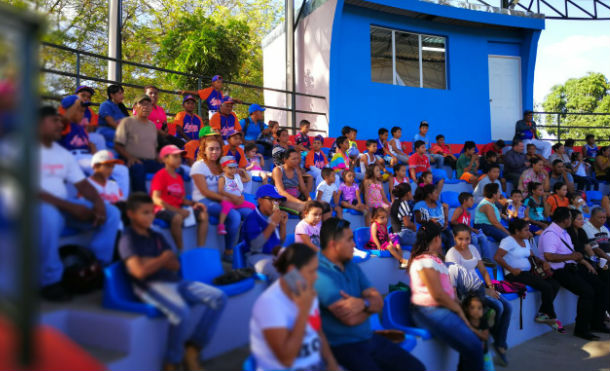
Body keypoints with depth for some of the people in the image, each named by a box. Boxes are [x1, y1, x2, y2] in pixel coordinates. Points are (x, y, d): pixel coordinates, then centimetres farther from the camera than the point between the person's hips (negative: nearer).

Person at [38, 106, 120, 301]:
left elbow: (82, 184, 9)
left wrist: (98, 201, -14)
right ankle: (51, 281, -27)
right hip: (38, 206, -7)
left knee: (111, 213, -6)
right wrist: (71, 207, -26)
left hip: (65, 205, 7)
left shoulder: (64, 154, 15)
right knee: (49, 215, -41)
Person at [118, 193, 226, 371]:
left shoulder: (157, 236, 20)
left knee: (219, 297, -6)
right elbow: (140, 272, -15)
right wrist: (163, 259, -1)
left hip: (175, 282, 8)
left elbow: (175, 265, 12)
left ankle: (192, 349, -3)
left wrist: (154, 262, -6)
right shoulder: (128, 239, -1)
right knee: (181, 312, -36)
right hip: (150, 285, -8)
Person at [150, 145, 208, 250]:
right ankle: (181, 251, -26)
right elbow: (156, 199, -15)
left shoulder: (179, 177, 17)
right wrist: (177, 210, -24)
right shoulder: (160, 175, -5)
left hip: (177, 209, 8)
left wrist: (193, 203, -6)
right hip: (162, 209, -8)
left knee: (203, 215, -9)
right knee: (177, 217, -39)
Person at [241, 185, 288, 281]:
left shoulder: (274, 217, 10)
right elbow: (256, 245, -21)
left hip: (276, 255, 8)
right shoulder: (252, 219, -10)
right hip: (258, 256, -8)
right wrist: (273, 224, -19)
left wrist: (283, 224, 1)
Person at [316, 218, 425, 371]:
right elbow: (351, 319, -22)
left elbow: (379, 302, 4)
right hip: (341, 346, -7)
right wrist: (370, 305, -1)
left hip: (369, 338, 8)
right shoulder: (321, 273, -19)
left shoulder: (352, 266, 10)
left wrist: (363, 303, -20)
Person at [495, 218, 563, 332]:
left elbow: (533, 257, 24)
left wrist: (543, 262, 3)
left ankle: (542, 314, -3)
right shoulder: (509, 241, -9)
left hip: (528, 272, 9)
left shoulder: (525, 241, 20)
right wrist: (512, 269, -21)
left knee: (555, 284, -8)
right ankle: (552, 318, -2)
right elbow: (497, 257, -19)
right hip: (515, 275, -9)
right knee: (546, 287, -21)